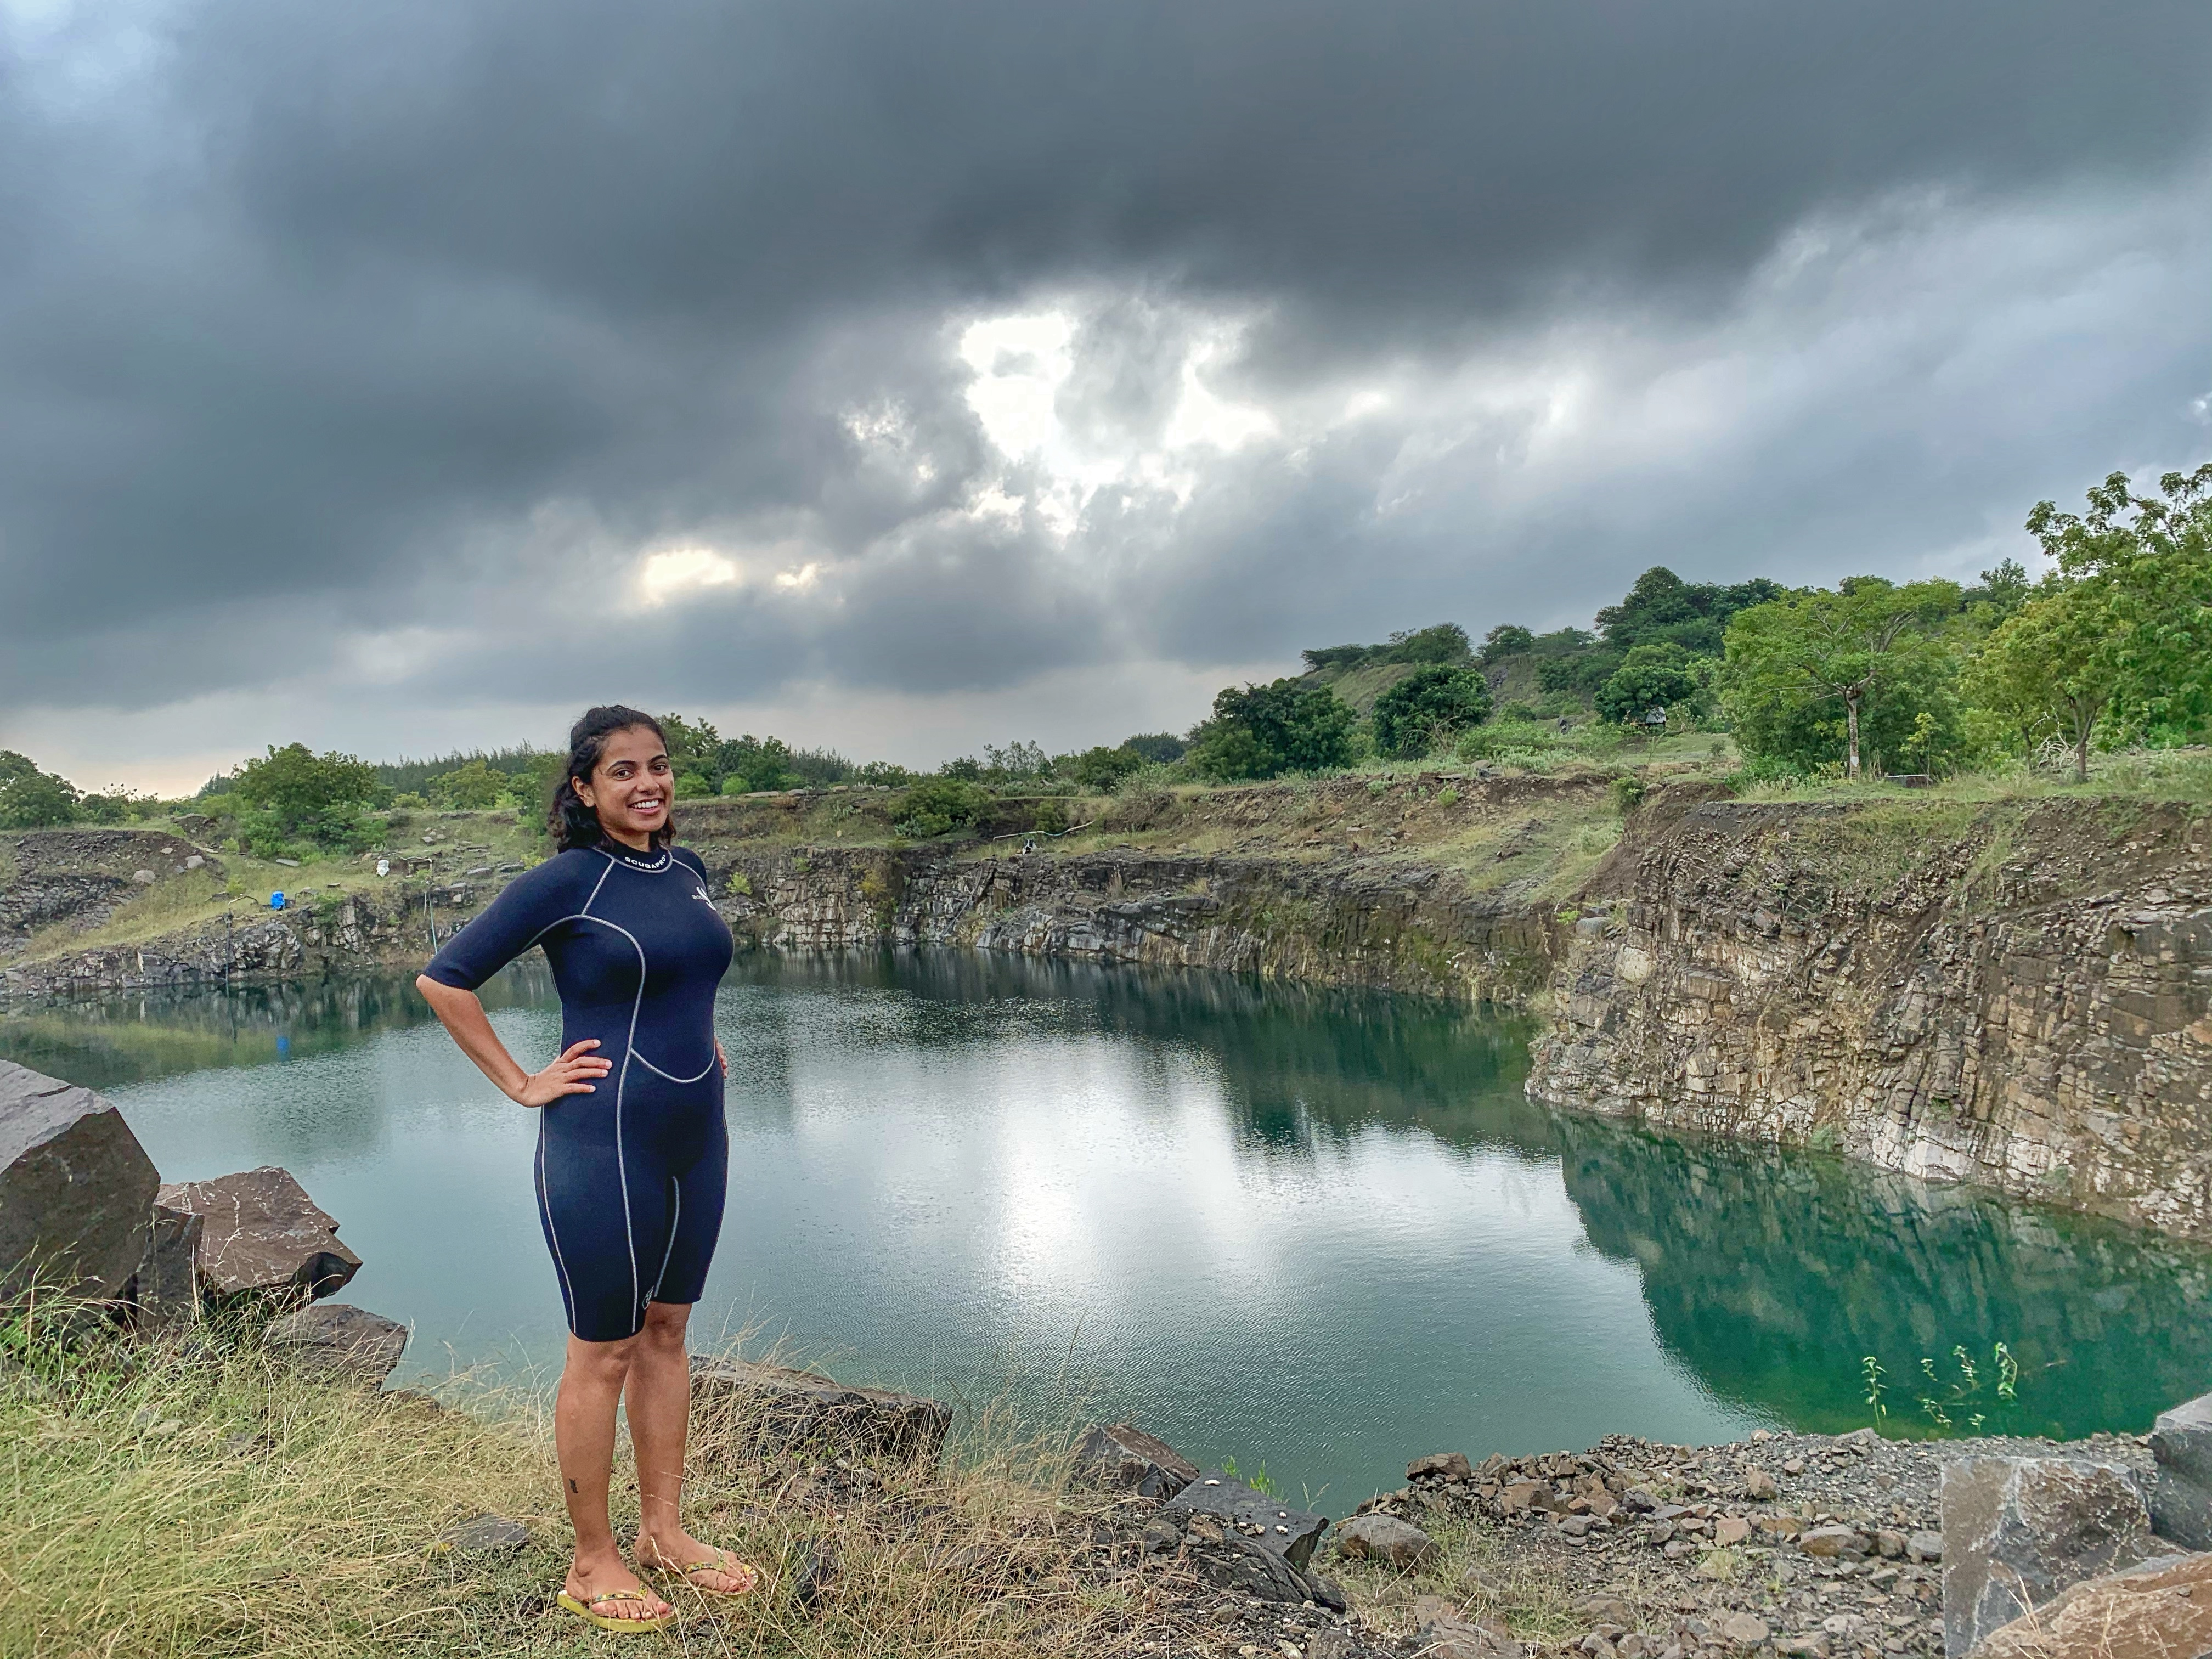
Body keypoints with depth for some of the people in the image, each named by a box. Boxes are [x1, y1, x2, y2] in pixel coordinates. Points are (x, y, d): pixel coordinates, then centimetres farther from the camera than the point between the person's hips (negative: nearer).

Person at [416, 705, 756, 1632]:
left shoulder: (689, 874, 7)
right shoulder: (568, 880, -12)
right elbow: (443, 980, -12)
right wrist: (521, 1084, -11)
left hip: (696, 1137, 7)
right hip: (606, 1143, -7)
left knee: (666, 1332, 16)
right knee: (603, 1352, 5)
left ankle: (665, 1533, 31)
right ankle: (592, 1565, 21)